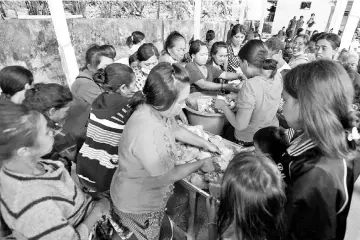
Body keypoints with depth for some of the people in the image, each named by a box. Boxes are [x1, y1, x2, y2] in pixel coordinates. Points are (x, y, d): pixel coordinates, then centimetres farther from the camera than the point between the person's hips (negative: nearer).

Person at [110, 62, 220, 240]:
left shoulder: (156, 110, -17)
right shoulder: (147, 134, -42)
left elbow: (176, 130, 5)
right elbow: (169, 176, -26)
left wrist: (205, 144, 6)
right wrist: (201, 164, -12)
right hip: (137, 205, -7)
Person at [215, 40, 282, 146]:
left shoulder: (250, 85, -29)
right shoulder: (277, 78, -7)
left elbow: (240, 125, -26)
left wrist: (223, 106, -14)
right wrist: (238, 94, 11)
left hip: (249, 141, -7)